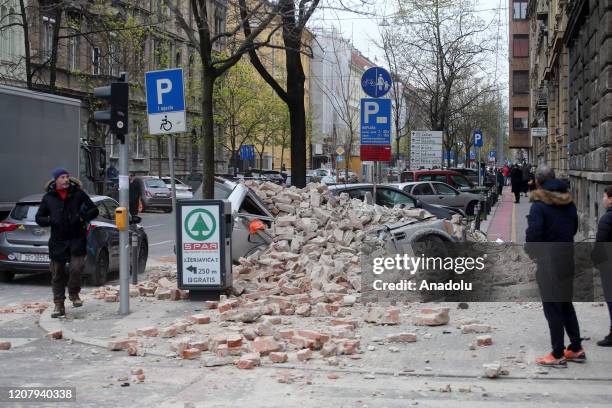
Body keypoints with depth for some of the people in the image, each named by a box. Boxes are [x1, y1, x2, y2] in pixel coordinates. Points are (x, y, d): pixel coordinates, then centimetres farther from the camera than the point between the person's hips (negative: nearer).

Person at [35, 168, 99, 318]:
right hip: (58, 241, 1)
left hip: (77, 239, -1)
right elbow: (39, 218, 12)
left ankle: (74, 294, 14)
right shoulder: (48, 197, 6)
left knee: (76, 268, -14)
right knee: (57, 274, 4)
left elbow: (94, 210, 7)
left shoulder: (78, 193, 2)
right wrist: (50, 220, -9)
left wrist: (83, 217, -11)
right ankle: (59, 306, 14)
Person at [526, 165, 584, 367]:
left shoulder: (539, 205, -16)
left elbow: (533, 234, -21)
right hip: (568, 258, 7)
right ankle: (576, 349, 23)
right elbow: (574, 228, 16)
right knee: (566, 304, 18)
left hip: (548, 261, -7)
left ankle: (558, 355, 4)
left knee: (552, 307, 0)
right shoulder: (569, 202, 7)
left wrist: (530, 250, -4)